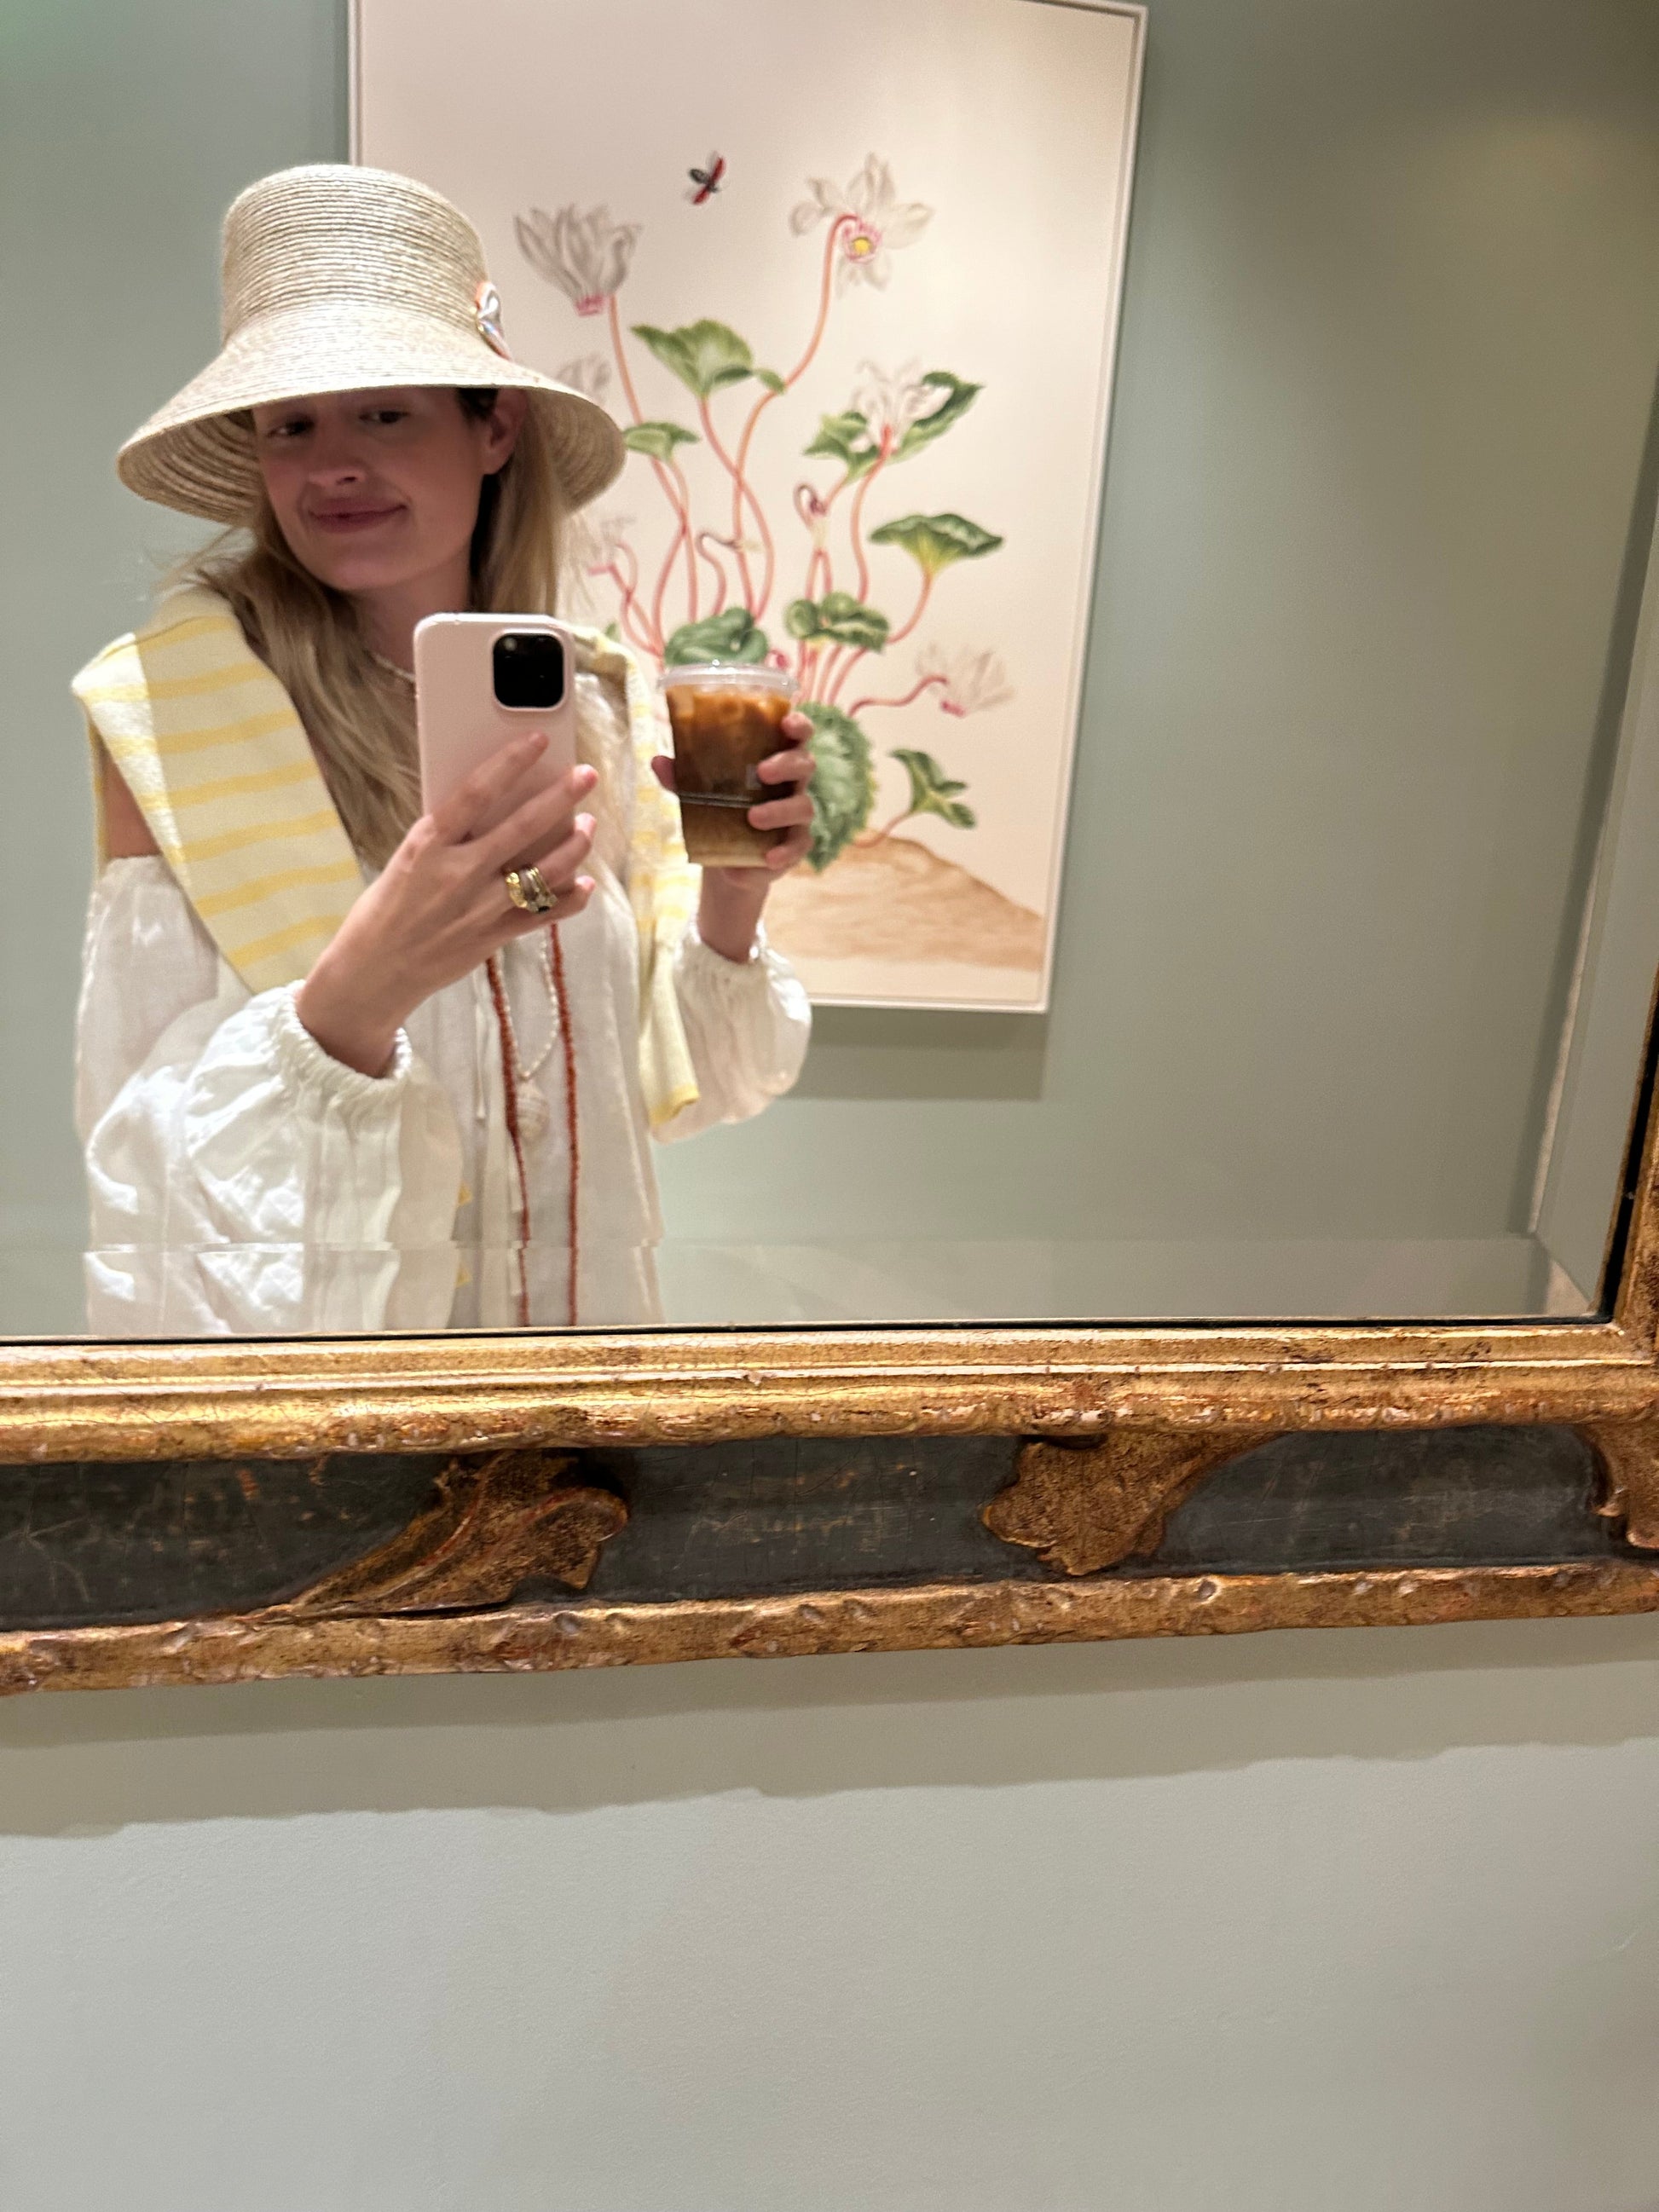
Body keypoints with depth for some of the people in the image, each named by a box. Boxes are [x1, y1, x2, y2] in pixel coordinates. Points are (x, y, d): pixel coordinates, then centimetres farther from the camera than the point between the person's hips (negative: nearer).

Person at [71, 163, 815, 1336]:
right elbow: (153, 1174, -20)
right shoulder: (175, 712, -16)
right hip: (307, 1338, -3)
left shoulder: (604, 702, -6)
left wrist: (729, 901, -17)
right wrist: (358, 993, -36)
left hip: (584, 1307, 4)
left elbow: (660, 1084, 0)